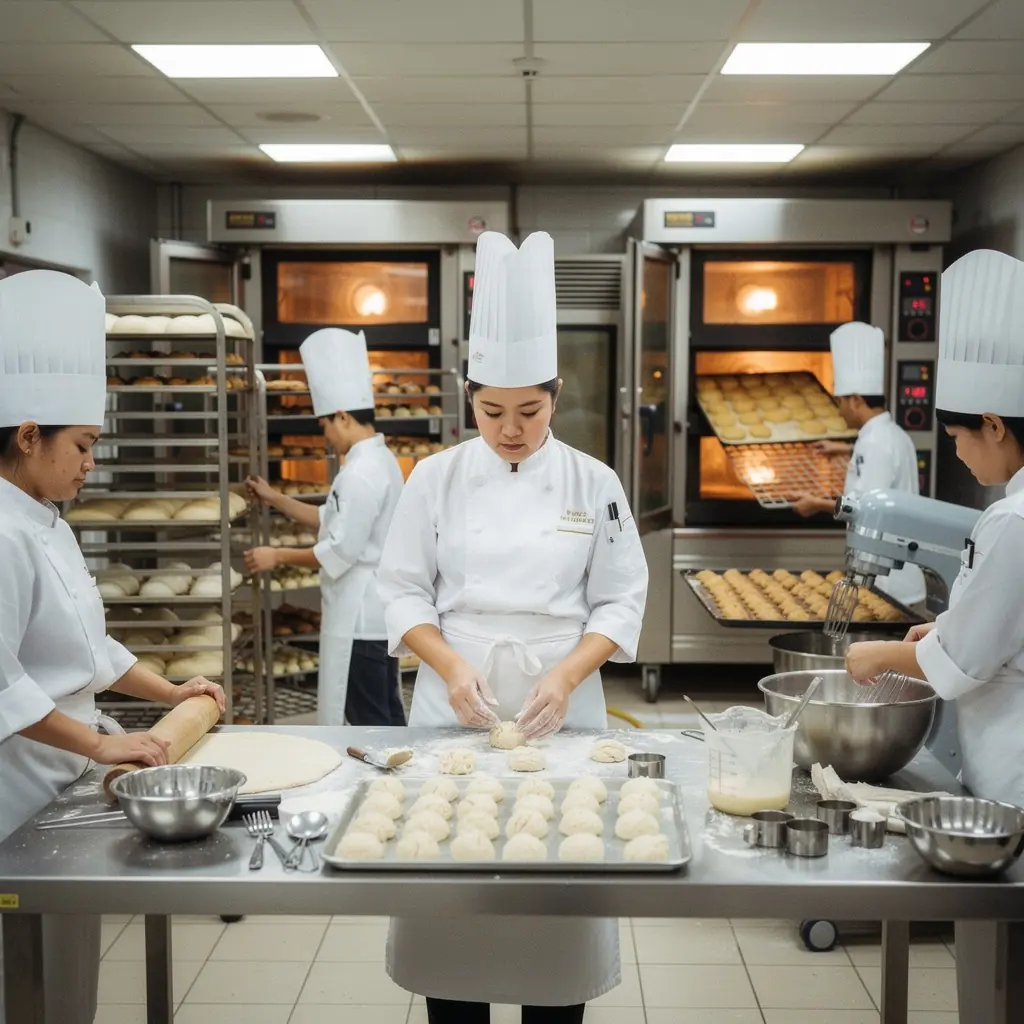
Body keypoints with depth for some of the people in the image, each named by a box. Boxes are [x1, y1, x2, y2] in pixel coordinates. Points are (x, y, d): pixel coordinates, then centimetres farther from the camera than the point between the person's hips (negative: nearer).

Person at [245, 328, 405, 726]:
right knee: (385, 716, 14)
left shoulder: (362, 472, -20)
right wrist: (275, 499, 19)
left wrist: (279, 556, -11)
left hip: (360, 616, -10)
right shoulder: (378, 461, 12)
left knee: (367, 721, -2)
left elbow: (341, 550, -22)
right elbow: (332, 520, 20)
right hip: (376, 611, 10)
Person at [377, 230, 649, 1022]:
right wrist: (452, 666, -16)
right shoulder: (437, 478, -1)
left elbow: (620, 602, -1)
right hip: (455, 706, 1)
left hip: (561, 707, 0)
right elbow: (404, 592, 0)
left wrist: (567, 676, -16)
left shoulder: (593, 483, -2)